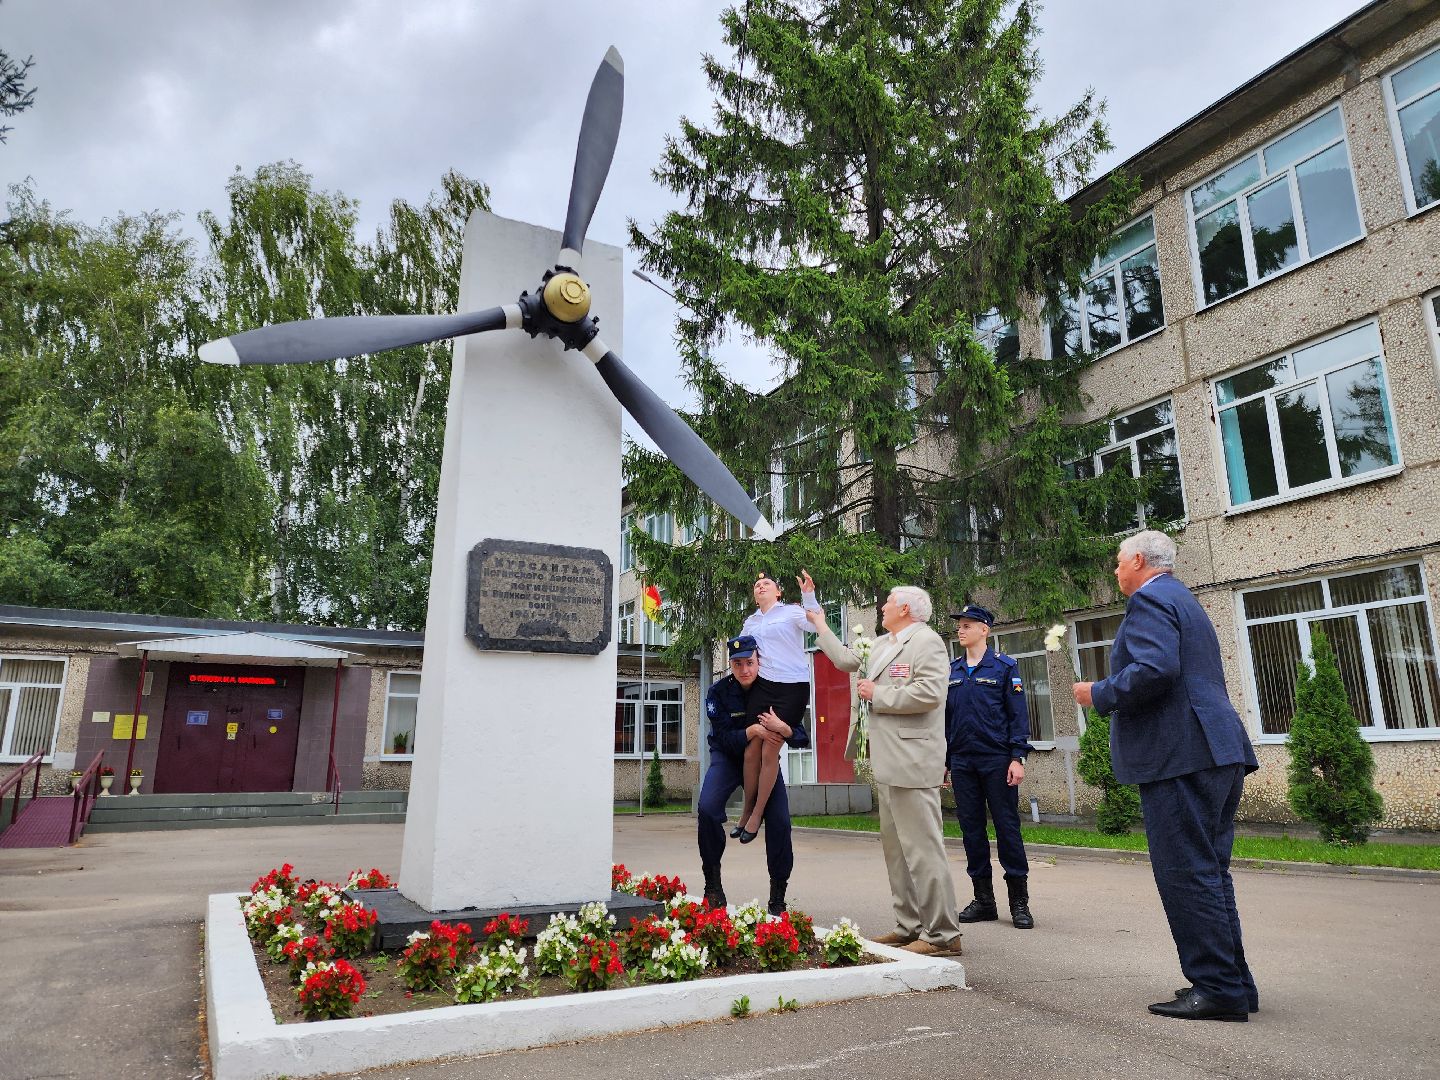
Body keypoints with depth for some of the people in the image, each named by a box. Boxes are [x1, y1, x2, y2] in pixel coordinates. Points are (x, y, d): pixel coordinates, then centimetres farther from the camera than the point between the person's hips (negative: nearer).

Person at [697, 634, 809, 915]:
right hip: (728, 757, -1)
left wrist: (782, 728, -39)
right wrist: (754, 730, -37)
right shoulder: (719, 692, -19)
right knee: (707, 809, -24)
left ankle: (777, 898, 7)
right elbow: (725, 739, -22)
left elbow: (802, 738, -18)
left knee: (780, 821, -11)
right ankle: (713, 883, -5)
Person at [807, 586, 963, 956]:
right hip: (888, 763, 10)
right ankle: (909, 926, 22)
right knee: (896, 848, 14)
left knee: (922, 848, -7)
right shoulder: (881, 644, 18)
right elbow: (846, 660, 33)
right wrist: (820, 626, 39)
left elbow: (929, 693, -21)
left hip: (913, 760, -10)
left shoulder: (927, 642, -9)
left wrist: (877, 695, -12)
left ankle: (943, 935, 0)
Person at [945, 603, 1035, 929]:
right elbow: (945, 716, 12)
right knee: (971, 827, 8)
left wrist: (1018, 758, -12)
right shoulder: (951, 671, 9)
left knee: (1007, 826, 1)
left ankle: (1019, 901, 11)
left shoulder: (1004, 666, -2)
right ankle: (983, 899, 18)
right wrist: (943, 761, 9)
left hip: (997, 760, -4)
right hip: (962, 762, 4)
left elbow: (1018, 714, -5)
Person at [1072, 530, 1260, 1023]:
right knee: (1210, 871, 15)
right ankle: (1232, 983, 22)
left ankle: (1218, 989, 0)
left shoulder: (1150, 598, -8)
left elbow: (1154, 669, -23)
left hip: (1181, 756, -11)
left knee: (1187, 873, -5)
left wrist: (1099, 694, -10)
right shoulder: (1184, 601, 23)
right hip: (1219, 753, 11)